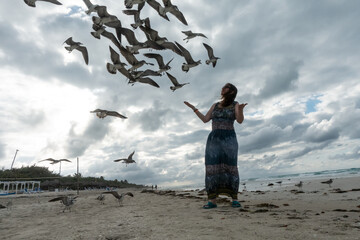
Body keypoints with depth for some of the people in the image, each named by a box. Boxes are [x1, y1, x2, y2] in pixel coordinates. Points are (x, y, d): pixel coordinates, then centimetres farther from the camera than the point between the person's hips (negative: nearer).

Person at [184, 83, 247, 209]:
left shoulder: (235, 104, 9)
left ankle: (235, 199, -1)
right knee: (212, 167, -9)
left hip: (229, 139, -3)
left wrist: (241, 109, -30)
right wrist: (193, 108, 10)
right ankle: (212, 200, -9)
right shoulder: (215, 105, 20)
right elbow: (205, 119, 13)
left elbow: (240, 120, -8)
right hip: (214, 139, 3)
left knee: (230, 168, -10)